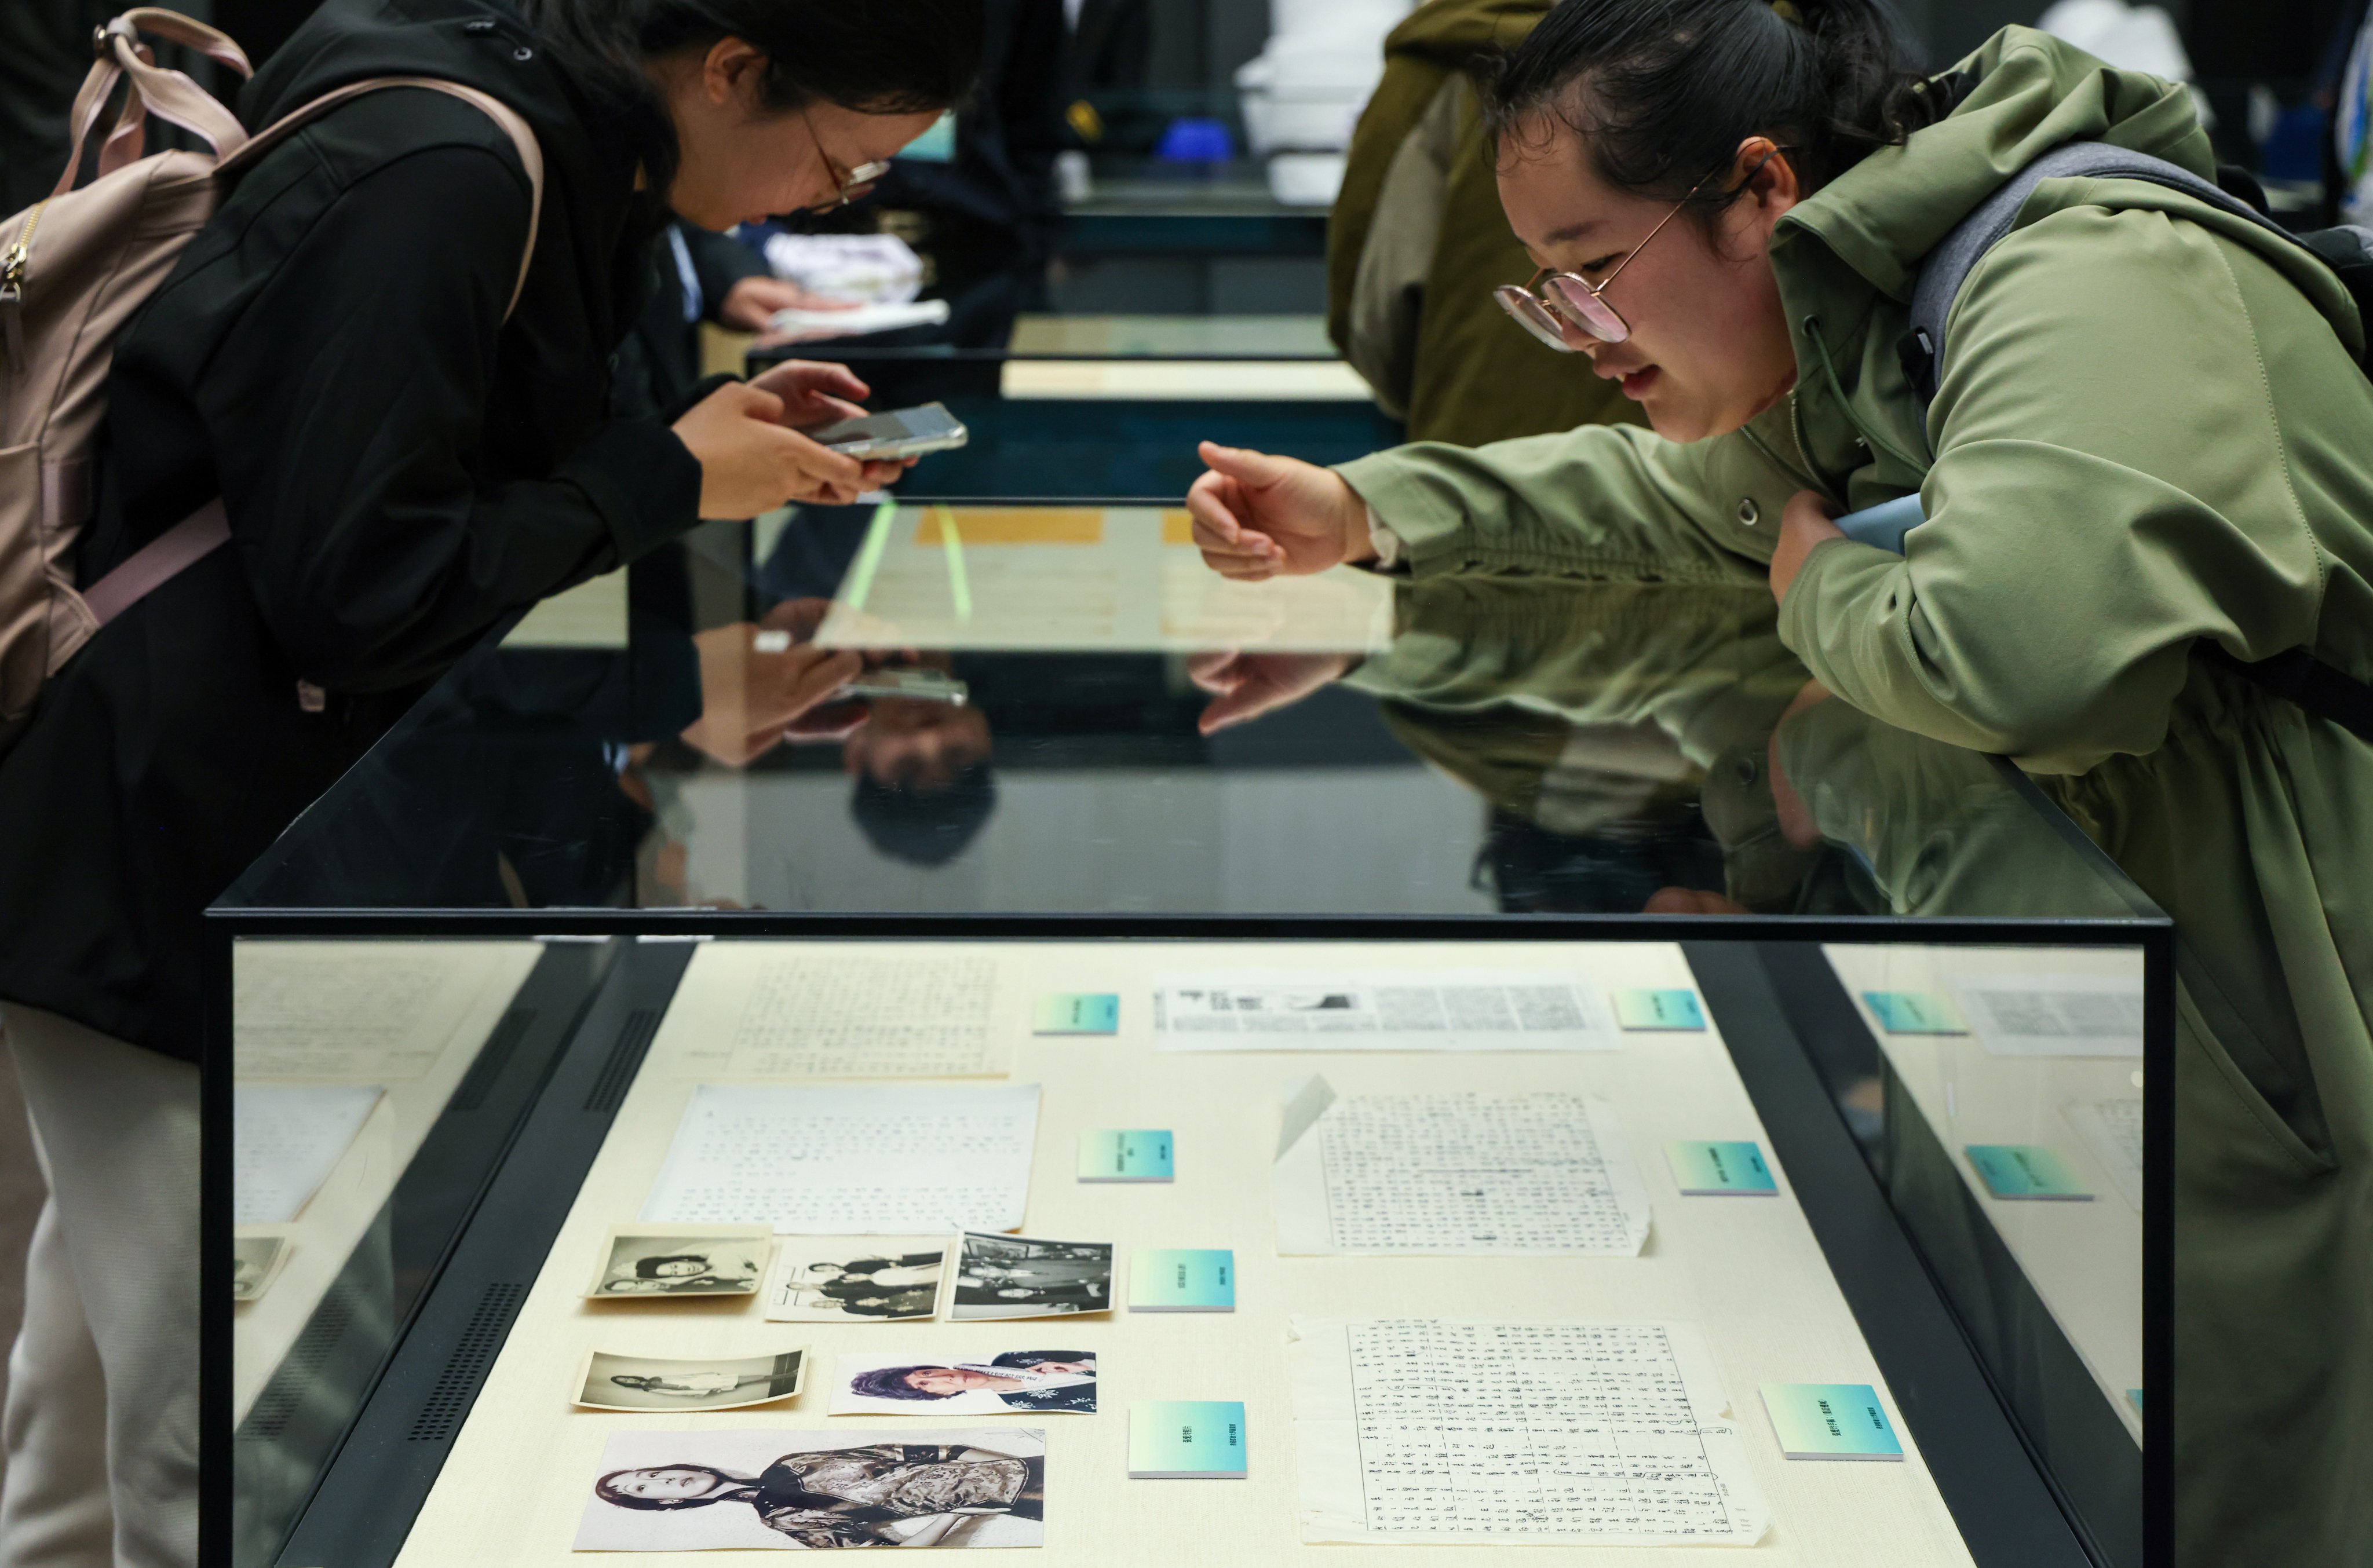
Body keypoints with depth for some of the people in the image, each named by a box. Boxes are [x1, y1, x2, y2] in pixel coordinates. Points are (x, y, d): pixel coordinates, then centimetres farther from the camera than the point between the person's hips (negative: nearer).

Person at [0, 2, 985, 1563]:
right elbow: (357, 593, -25)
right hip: (152, 855, -10)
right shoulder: (439, 179, -24)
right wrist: (669, 479, -14)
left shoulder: (551, 134, 7)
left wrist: (716, 427, 5)